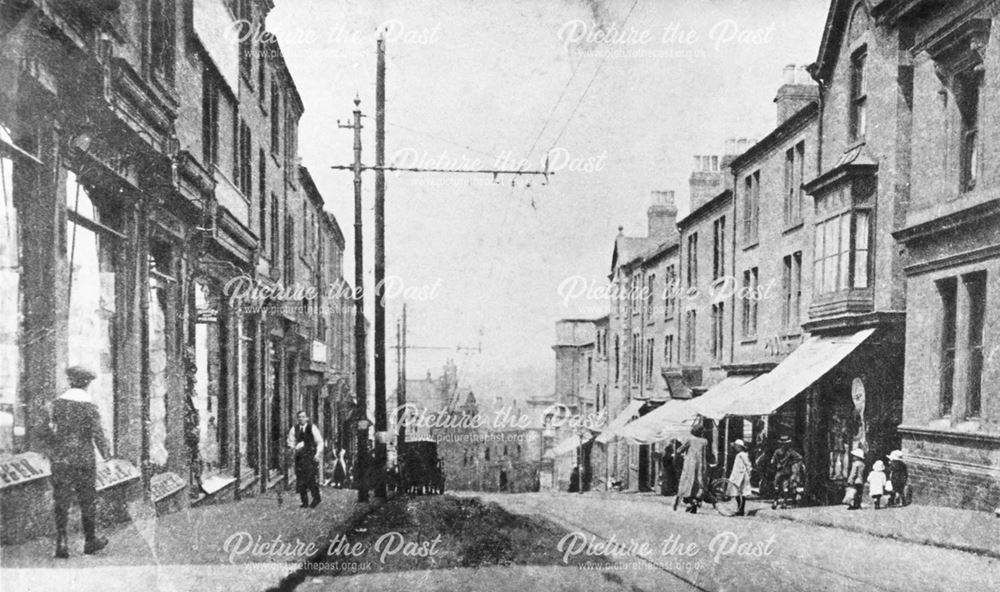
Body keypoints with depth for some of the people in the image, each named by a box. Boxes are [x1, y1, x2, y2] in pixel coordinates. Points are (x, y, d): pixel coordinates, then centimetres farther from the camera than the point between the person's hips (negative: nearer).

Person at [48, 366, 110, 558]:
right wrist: (106, 453, 2)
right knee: (87, 501, 10)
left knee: (62, 502, 5)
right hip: (84, 458, -2)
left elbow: (51, 430, 7)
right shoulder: (89, 406, -9)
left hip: (61, 458, 3)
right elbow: (97, 433, -10)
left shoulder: (58, 403, 2)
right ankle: (90, 541, 20)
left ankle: (61, 543, -3)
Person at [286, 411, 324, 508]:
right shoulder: (294, 429, 8)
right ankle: (304, 502, 7)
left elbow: (320, 442, -1)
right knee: (300, 479, 1)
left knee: (311, 477, -11)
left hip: (311, 456, -4)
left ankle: (316, 498, 4)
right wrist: (293, 447, -7)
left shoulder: (312, 428, -2)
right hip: (299, 455, 4)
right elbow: (291, 441, 15)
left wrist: (318, 454, -11)